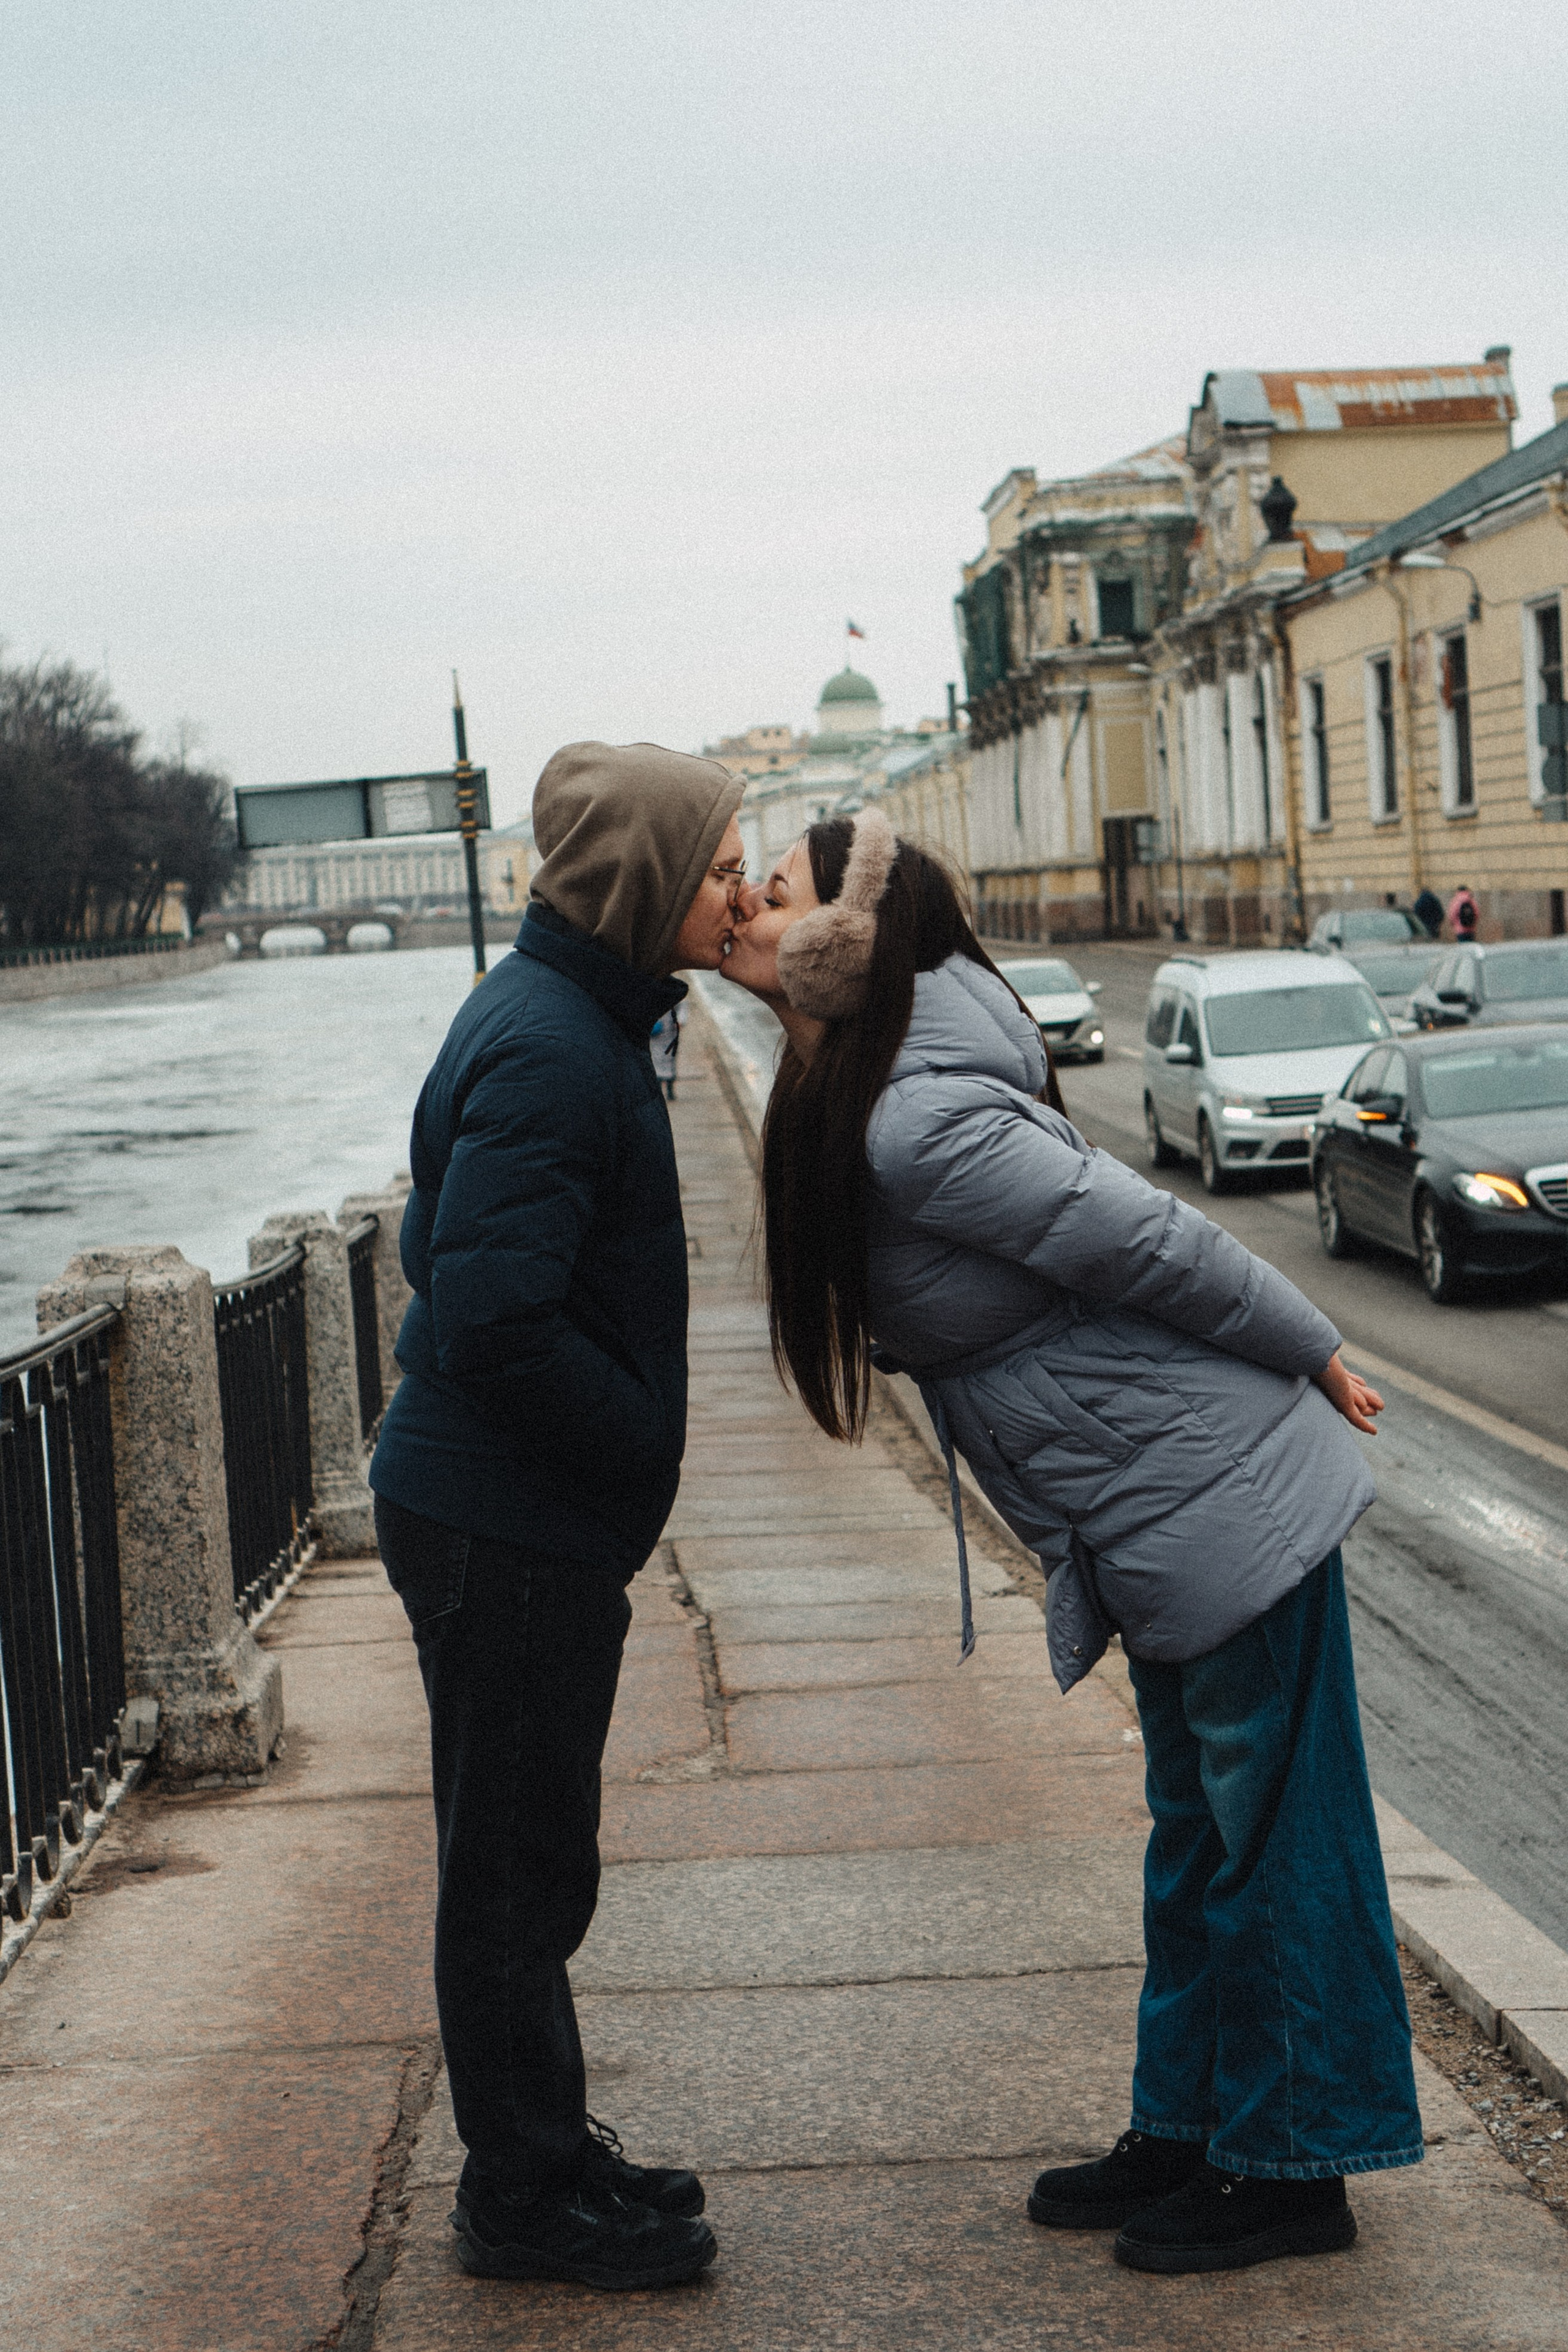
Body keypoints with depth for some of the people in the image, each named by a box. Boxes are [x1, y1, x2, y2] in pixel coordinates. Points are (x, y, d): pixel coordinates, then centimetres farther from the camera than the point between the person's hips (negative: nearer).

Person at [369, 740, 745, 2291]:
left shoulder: (575, 1018, 11)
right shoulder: (547, 1049, -21)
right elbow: (499, 1322, -27)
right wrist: (647, 1444, -15)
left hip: (523, 1521, 10)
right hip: (505, 1532, -10)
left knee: (528, 1868, 19)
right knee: (513, 1874, 3)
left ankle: (544, 2157, 32)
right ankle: (524, 2198, 17)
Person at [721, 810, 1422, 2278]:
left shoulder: (914, 1126, -24)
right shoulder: (854, 1102, 7)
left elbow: (1153, 1242, -20)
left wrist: (1312, 1360, -9)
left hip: (1220, 1506, -10)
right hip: (1167, 1530, 10)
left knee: (1276, 1843, 5)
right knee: (1198, 1844, 20)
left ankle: (1293, 2170, 18)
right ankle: (1186, 2131, 34)